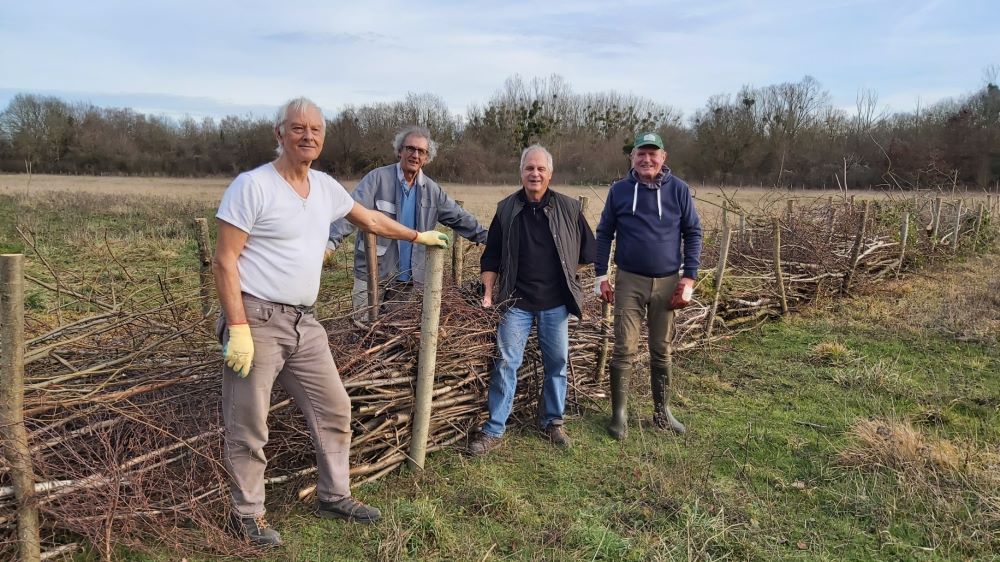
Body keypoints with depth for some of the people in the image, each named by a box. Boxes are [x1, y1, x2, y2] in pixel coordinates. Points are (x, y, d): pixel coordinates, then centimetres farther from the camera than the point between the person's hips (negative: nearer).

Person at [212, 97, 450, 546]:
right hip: (257, 320, -7)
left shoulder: (326, 187, 9)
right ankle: (246, 514, 22)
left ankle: (333, 496, 30)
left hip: (304, 323, 7)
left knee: (334, 409, 13)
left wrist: (417, 236, 34)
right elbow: (224, 260, -14)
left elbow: (369, 219, 26)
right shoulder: (252, 185, -12)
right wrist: (238, 327, -20)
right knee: (248, 428, 3)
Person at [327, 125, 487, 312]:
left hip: (412, 280, 4)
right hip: (372, 277, -4)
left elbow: (459, 217, 16)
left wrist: (487, 237, 10)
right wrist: (331, 241, -30)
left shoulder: (432, 190, 9)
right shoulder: (378, 178, -7)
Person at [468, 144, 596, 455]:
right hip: (516, 301, 0)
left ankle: (552, 421, 28)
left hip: (555, 302, 1)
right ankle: (494, 429, 9)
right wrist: (488, 294, -1)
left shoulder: (569, 208, -1)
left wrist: (564, 271, 7)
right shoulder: (506, 209, 1)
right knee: (506, 364, 0)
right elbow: (491, 257, 5)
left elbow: (586, 251, 9)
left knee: (557, 363, 10)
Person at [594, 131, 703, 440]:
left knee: (662, 351, 10)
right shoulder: (619, 190, 0)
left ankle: (662, 412, 23)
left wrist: (689, 278, -4)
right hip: (629, 281, -1)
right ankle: (619, 414, 10)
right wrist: (600, 275, 0)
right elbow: (604, 233, 5)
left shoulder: (679, 189, -1)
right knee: (624, 350, 0)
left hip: (667, 282, 1)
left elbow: (693, 233, 2)